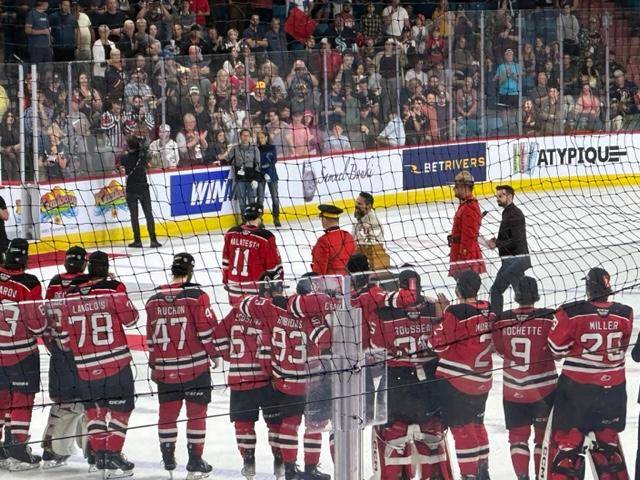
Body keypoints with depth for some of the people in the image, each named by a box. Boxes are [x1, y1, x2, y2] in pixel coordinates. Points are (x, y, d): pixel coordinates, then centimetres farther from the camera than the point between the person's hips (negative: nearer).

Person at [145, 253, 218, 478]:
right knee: (196, 411, 5)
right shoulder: (196, 295, -11)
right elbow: (207, 329, -11)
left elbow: (151, 337, 9)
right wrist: (215, 353, 5)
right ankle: (195, 458, 6)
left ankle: (168, 457, 20)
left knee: (168, 412, 15)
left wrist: (154, 365, 20)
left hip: (166, 369, 4)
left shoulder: (154, 300, 3)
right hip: (195, 366, -4)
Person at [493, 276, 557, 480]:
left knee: (518, 434, 12)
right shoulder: (548, 318, -15)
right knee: (544, 433, 12)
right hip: (544, 388, -2)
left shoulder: (502, 320, -7)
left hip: (513, 391, 2)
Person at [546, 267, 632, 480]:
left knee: (568, 438, 6)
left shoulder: (572, 313, -18)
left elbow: (558, 348, -8)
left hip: (577, 387, -3)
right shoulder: (624, 315, -7)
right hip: (613, 387, 3)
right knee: (608, 438, 18)